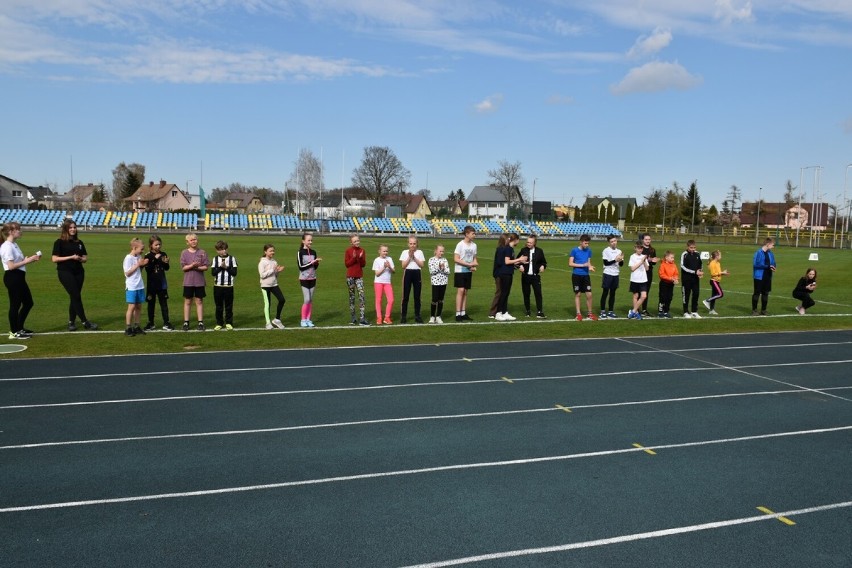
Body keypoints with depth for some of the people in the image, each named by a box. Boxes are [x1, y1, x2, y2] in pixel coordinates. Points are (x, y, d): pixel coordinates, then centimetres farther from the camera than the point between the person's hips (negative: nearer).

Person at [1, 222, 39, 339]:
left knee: (28, 302, 15)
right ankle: (14, 332, 8)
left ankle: (19, 328, 27)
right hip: (12, 278, -10)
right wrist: (26, 261, -18)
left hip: (19, 277, 10)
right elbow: (11, 266, -21)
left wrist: (31, 258, 4)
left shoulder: (14, 244, 15)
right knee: (15, 304, -2)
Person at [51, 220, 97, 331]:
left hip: (78, 272, 5)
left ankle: (71, 322, 15)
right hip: (65, 272, -5)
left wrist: (80, 259, -8)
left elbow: (85, 258, 15)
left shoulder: (79, 242, 13)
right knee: (76, 296, -9)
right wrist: (71, 257, -16)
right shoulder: (59, 242, -2)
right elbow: (54, 259, -9)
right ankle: (85, 322, -6)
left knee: (75, 297, 6)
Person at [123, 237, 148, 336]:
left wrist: (142, 264, 0)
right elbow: (127, 273, -15)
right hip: (131, 287, -7)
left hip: (140, 286, 7)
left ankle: (136, 327, 17)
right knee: (132, 306, -5)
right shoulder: (128, 258, -11)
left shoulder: (139, 257, 10)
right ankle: (128, 328, 3)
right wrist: (138, 264, -15)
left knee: (139, 306, 8)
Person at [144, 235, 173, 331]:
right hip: (152, 284, -2)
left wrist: (166, 262, -11)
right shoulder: (148, 256, -6)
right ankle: (151, 323, 18)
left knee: (164, 303, 6)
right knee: (151, 304, 8)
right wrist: (155, 259, -23)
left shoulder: (163, 254, 2)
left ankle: (166, 323, 11)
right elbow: (147, 270, -18)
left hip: (162, 283, 2)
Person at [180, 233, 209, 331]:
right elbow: (183, 267, -4)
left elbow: (206, 267, -1)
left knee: (199, 301, 6)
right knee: (187, 302, 7)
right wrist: (191, 266, -20)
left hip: (199, 281, 0)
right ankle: (186, 322, 15)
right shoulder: (184, 253, 1)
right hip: (188, 281, 0)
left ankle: (200, 322, 12)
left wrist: (197, 267, -17)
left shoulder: (202, 252, 0)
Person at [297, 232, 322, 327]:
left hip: (312, 278, 5)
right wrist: (312, 262, -17)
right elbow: (301, 266, -14)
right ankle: (303, 320, 3)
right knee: (306, 299, -9)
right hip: (304, 279, -5)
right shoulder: (300, 252, -7)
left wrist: (317, 263, -10)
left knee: (311, 300, 5)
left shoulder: (313, 252, 8)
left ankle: (308, 319, 13)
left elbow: (315, 267, 11)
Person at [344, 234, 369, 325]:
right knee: (352, 296, 7)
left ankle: (362, 319, -11)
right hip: (350, 276, -2)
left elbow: (363, 264, 5)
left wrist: (361, 258, -14)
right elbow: (346, 264, -5)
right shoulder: (348, 251, -2)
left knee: (362, 297, -9)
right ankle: (353, 318, 15)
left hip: (359, 276, 2)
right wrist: (353, 258, -18)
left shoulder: (362, 250, 6)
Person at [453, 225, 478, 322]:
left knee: (465, 292, 8)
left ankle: (463, 313, 13)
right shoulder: (460, 244, -12)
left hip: (469, 272, 6)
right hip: (460, 271, -6)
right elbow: (456, 259, -16)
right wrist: (469, 264, -18)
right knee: (460, 291, -10)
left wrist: (474, 266, -5)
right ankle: (458, 314, -8)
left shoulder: (474, 245, 7)